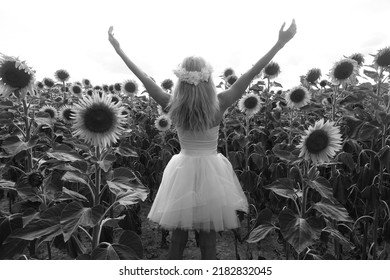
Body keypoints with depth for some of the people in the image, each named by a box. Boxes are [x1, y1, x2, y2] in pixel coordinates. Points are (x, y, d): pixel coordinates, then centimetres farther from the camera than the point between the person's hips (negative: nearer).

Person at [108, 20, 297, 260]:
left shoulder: (173, 105, -10)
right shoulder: (219, 105, -14)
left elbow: (145, 79, 0)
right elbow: (251, 74, -11)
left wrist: (119, 49, 11)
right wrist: (280, 43, -4)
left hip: (182, 172, 2)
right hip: (211, 171, -2)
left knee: (178, 233, 16)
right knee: (209, 236, 11)